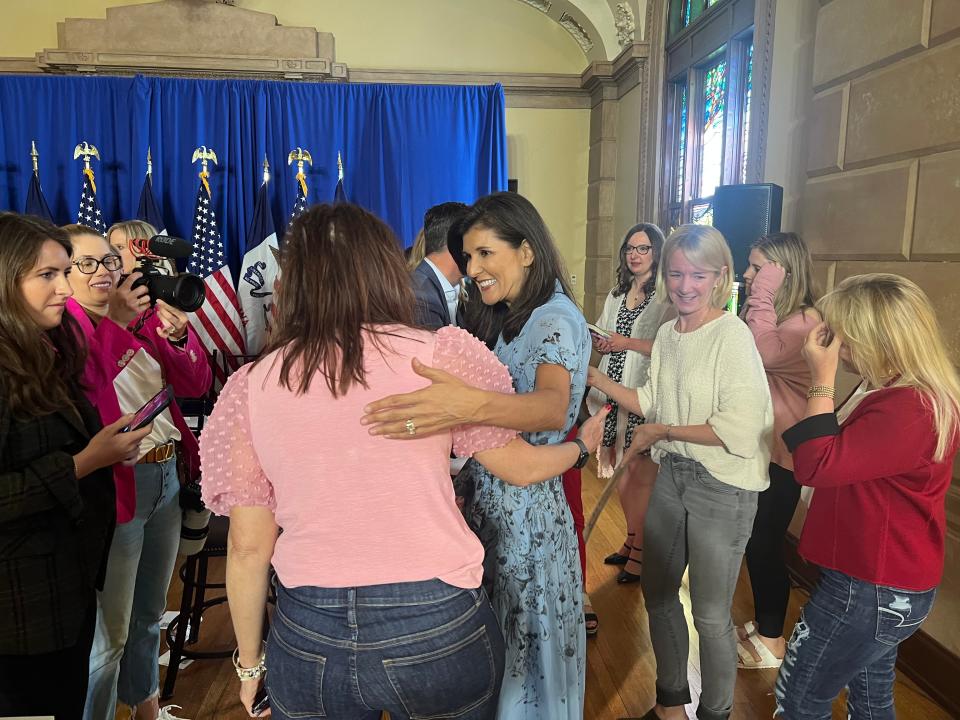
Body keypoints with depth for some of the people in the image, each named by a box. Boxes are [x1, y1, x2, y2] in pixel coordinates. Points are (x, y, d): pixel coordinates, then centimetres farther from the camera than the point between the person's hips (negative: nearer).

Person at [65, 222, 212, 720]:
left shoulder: (141, 317, 9)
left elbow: (195, 386, 4)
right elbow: (80, 390, -26)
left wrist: (178, 335, -12)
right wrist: (112, 321, -28)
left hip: (167, 475, 7)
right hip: (117, 485, -6)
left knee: (150, 613, 22)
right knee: (110, 632, 4)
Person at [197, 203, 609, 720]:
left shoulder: (249, 386, -5)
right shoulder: (439, 354, -11)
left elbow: (248, 547, 0)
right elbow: (520, 467, 1)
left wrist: (249, 663, 15)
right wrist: (583, 445, 22)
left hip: (307, 638, 2)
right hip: (435, 628, -1)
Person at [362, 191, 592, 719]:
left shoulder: (556, 318, -17)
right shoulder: (509, 319, 13)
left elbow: (553, 406, -38)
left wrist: (473, 406, -55)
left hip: (525, 515, -8)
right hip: (489, 505, 8)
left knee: (522, 662, 10)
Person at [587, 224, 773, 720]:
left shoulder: (732, 335, -17)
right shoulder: (668, 334, 5)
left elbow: (740, 429, -24)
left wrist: (662, 431, -16)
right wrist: (599, 380, 3)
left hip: (722, 487, -7)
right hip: (672, 475, 7)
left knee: (710, 615, 8)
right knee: (658, 595, 19)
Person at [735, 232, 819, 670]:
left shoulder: (805, 321, -17)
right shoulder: (767, 316, 13)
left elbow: (762, 355, -35)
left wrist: (763, 295, -29)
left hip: (779, 455, -9)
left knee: (765, 545, 3)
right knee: (755, 543, 18)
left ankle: (771, 640, 21)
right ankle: (762, 626, 35)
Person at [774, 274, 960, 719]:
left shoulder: (907, 409, -28)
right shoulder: (900, 394, 6)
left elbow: (816, 467, -29)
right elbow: (839, 455, 7)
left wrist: (821, 379, -25)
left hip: (872, 589, -10)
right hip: (881, 581, 11)